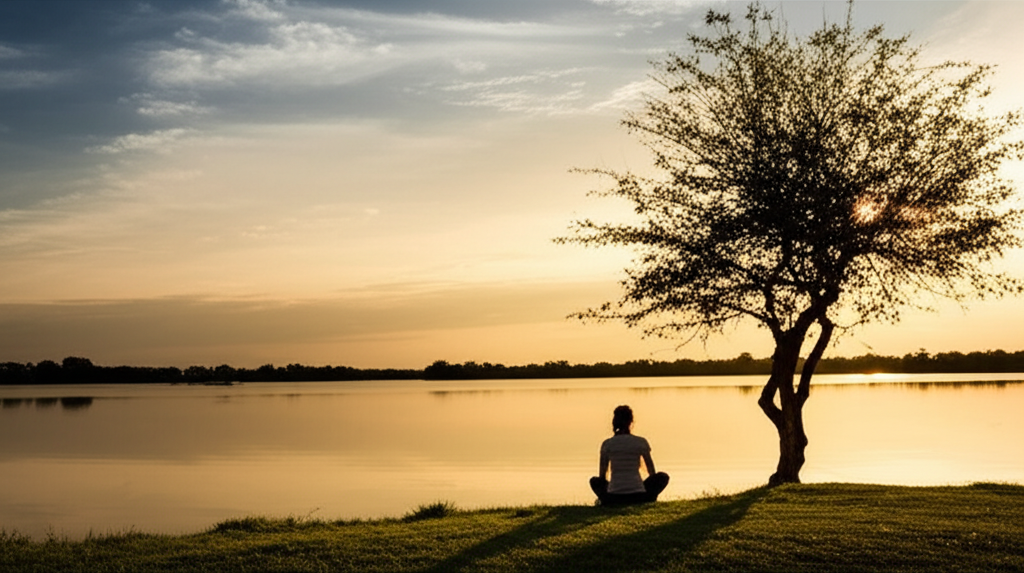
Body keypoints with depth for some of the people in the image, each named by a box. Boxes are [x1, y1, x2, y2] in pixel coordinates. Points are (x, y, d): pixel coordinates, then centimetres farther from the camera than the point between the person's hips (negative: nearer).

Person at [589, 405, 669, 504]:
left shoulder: (606, 444, 4)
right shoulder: (641, 442, 3)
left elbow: (602, 476, 9)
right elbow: (652, 473, 11)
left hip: (613, 496, 2)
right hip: (638, 496, -1)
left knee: (594, 481, 33)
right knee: (663, 476, 22)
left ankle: (608, 502, 12)